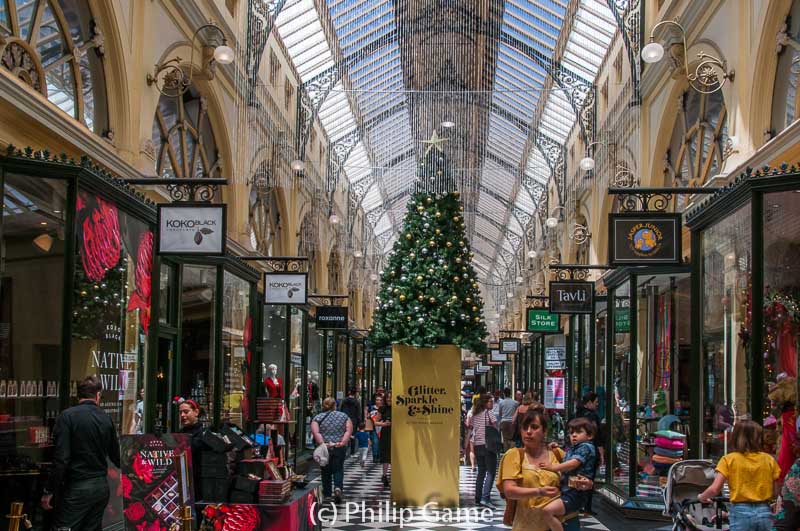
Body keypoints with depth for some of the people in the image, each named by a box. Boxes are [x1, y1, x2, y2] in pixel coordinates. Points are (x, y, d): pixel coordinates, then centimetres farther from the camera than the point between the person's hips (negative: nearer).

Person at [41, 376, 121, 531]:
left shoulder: (68, 416, -10)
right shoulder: (106, 419, 6)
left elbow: (61, 459, -16)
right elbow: (115, 456, 15)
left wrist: (49, 491, -10)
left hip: (76, 489, -5)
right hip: (101, 487, 6)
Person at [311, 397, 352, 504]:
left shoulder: (318, 418, 2)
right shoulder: (344, 416, 6)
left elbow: (315, 433, -11)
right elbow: (349, 431, -3)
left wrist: (322, 443, -17)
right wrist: (343, 442, -10)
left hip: (324, 448, 0)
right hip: (340, 448, 0)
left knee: (326, 471, 13)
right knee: (338, 470, 7)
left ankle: (327, 494, 21)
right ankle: (338, 488, -17)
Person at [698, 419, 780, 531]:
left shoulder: (729, 460, -4)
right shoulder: (769, 460, 3)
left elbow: (714, 489, -10)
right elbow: (775, 492, 6)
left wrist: (702, 497, 10)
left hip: (741, 513, -2)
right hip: (764, 512, 3)